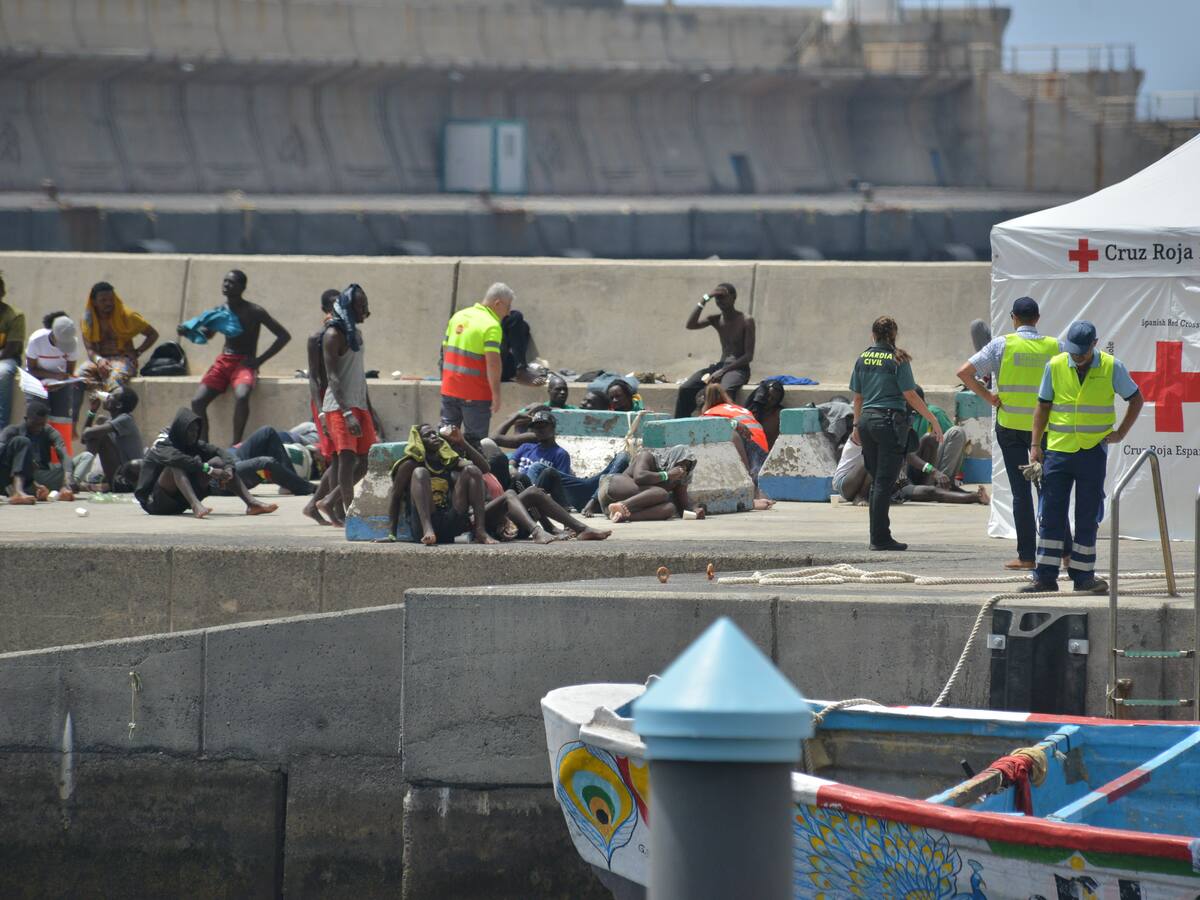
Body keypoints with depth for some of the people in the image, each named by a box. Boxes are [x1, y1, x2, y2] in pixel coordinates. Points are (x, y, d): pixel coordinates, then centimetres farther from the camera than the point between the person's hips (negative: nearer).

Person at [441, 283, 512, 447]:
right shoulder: (492, 327, -14)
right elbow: (493, 362, -22)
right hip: (475, 395, -7)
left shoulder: (458, 316, 10)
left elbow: (445, 350, 16)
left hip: (449, 389, 7)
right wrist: (496, 394, -19)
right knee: (475, 440, 0)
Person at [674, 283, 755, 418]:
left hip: (739, 368, -6)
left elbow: (749, 356, -10)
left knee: (726, 390, -39)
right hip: (720, 366, 6)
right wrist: (703, 301, -9)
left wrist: (723, 371, -19)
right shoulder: (716, 320, 11)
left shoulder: (746, 321, -5)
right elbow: (690, 325, -3)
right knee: (685, 389, -17)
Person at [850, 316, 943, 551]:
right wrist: (933, 420, -2)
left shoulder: (863, 359, 9)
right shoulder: (898, 360, -6)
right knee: (884, 482, -5)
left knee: (876, 481, 13)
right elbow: (910, 396, -8)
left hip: (867, 419, 5)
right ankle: (880, 537, -6)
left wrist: (857, 425, 26)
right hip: (890, 421, -5)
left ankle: (877, 535, 14)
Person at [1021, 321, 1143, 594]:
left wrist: (1121, 433, 3)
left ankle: (1083, 575, 10)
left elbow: (1136, 399, 11)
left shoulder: (1112, 368, -2)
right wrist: (1035, 445, 1)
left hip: (1093, 451, -1)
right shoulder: (1055, 366, 1)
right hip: (1058, 450, 1)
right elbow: (1043, 406, 8)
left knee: (1088, 517, 3)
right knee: (1051, 514, -1)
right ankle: (1045, 576, 2)